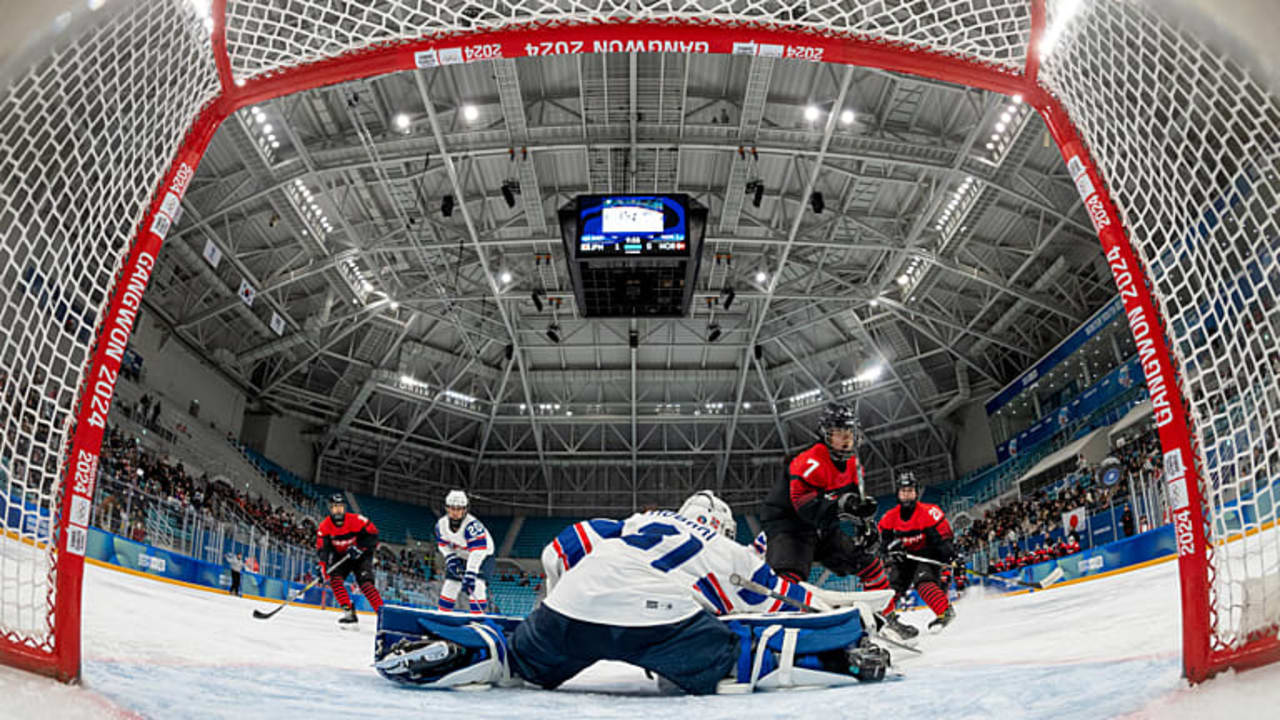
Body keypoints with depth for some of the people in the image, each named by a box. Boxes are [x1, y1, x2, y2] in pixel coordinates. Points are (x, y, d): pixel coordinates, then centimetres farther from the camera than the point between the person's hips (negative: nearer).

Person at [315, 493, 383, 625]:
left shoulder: (356, 520, -20)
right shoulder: (324, 526, -12)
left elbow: (372, 533, -14)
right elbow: (322, 548, -15)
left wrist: (359, 547, -25)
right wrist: (323, 565, -30)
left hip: (361, 556, -4)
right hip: (341, 557, 4)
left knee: (365, 582, -21)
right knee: (335, 578, -20)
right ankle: (349, 612, -14)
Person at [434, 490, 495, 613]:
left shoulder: (472, 525, -36)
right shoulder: (441, 524, -16)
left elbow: (477, 552, -42)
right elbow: (442, 544, 3)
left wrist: (470, 574, -49)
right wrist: (451, 559, -13)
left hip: (482, 556, -5)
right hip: (461, 557, 6)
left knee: (477, 585, -23)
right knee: (450, 585, 3)